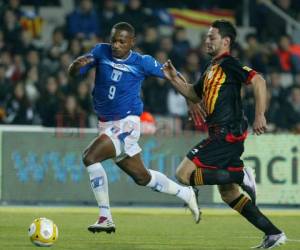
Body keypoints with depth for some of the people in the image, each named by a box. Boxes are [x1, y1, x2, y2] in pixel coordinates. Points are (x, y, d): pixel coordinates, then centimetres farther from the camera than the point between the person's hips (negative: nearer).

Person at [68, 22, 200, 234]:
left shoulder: (142, 62, -9)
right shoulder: (101, 52, 0)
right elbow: (73, 73, -4)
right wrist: (78, 64, -27)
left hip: (127, 123, -6)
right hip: (106, 123, 6)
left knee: (90, 157, -24)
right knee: (141, 177, 16)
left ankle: (105, 218, -18)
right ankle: (186, 194, 37)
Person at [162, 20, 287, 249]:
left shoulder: (229, 64, -9)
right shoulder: (212, 68, 20)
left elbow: (258, 81, -21)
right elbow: (194, 94, 32)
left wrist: (259, 116, -27)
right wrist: (174, 78, 17)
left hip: (227, 134, -10)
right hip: (223, 135, 10)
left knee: (184, 174, -12)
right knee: (228, 193, 12)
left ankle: (241, 177, -11)